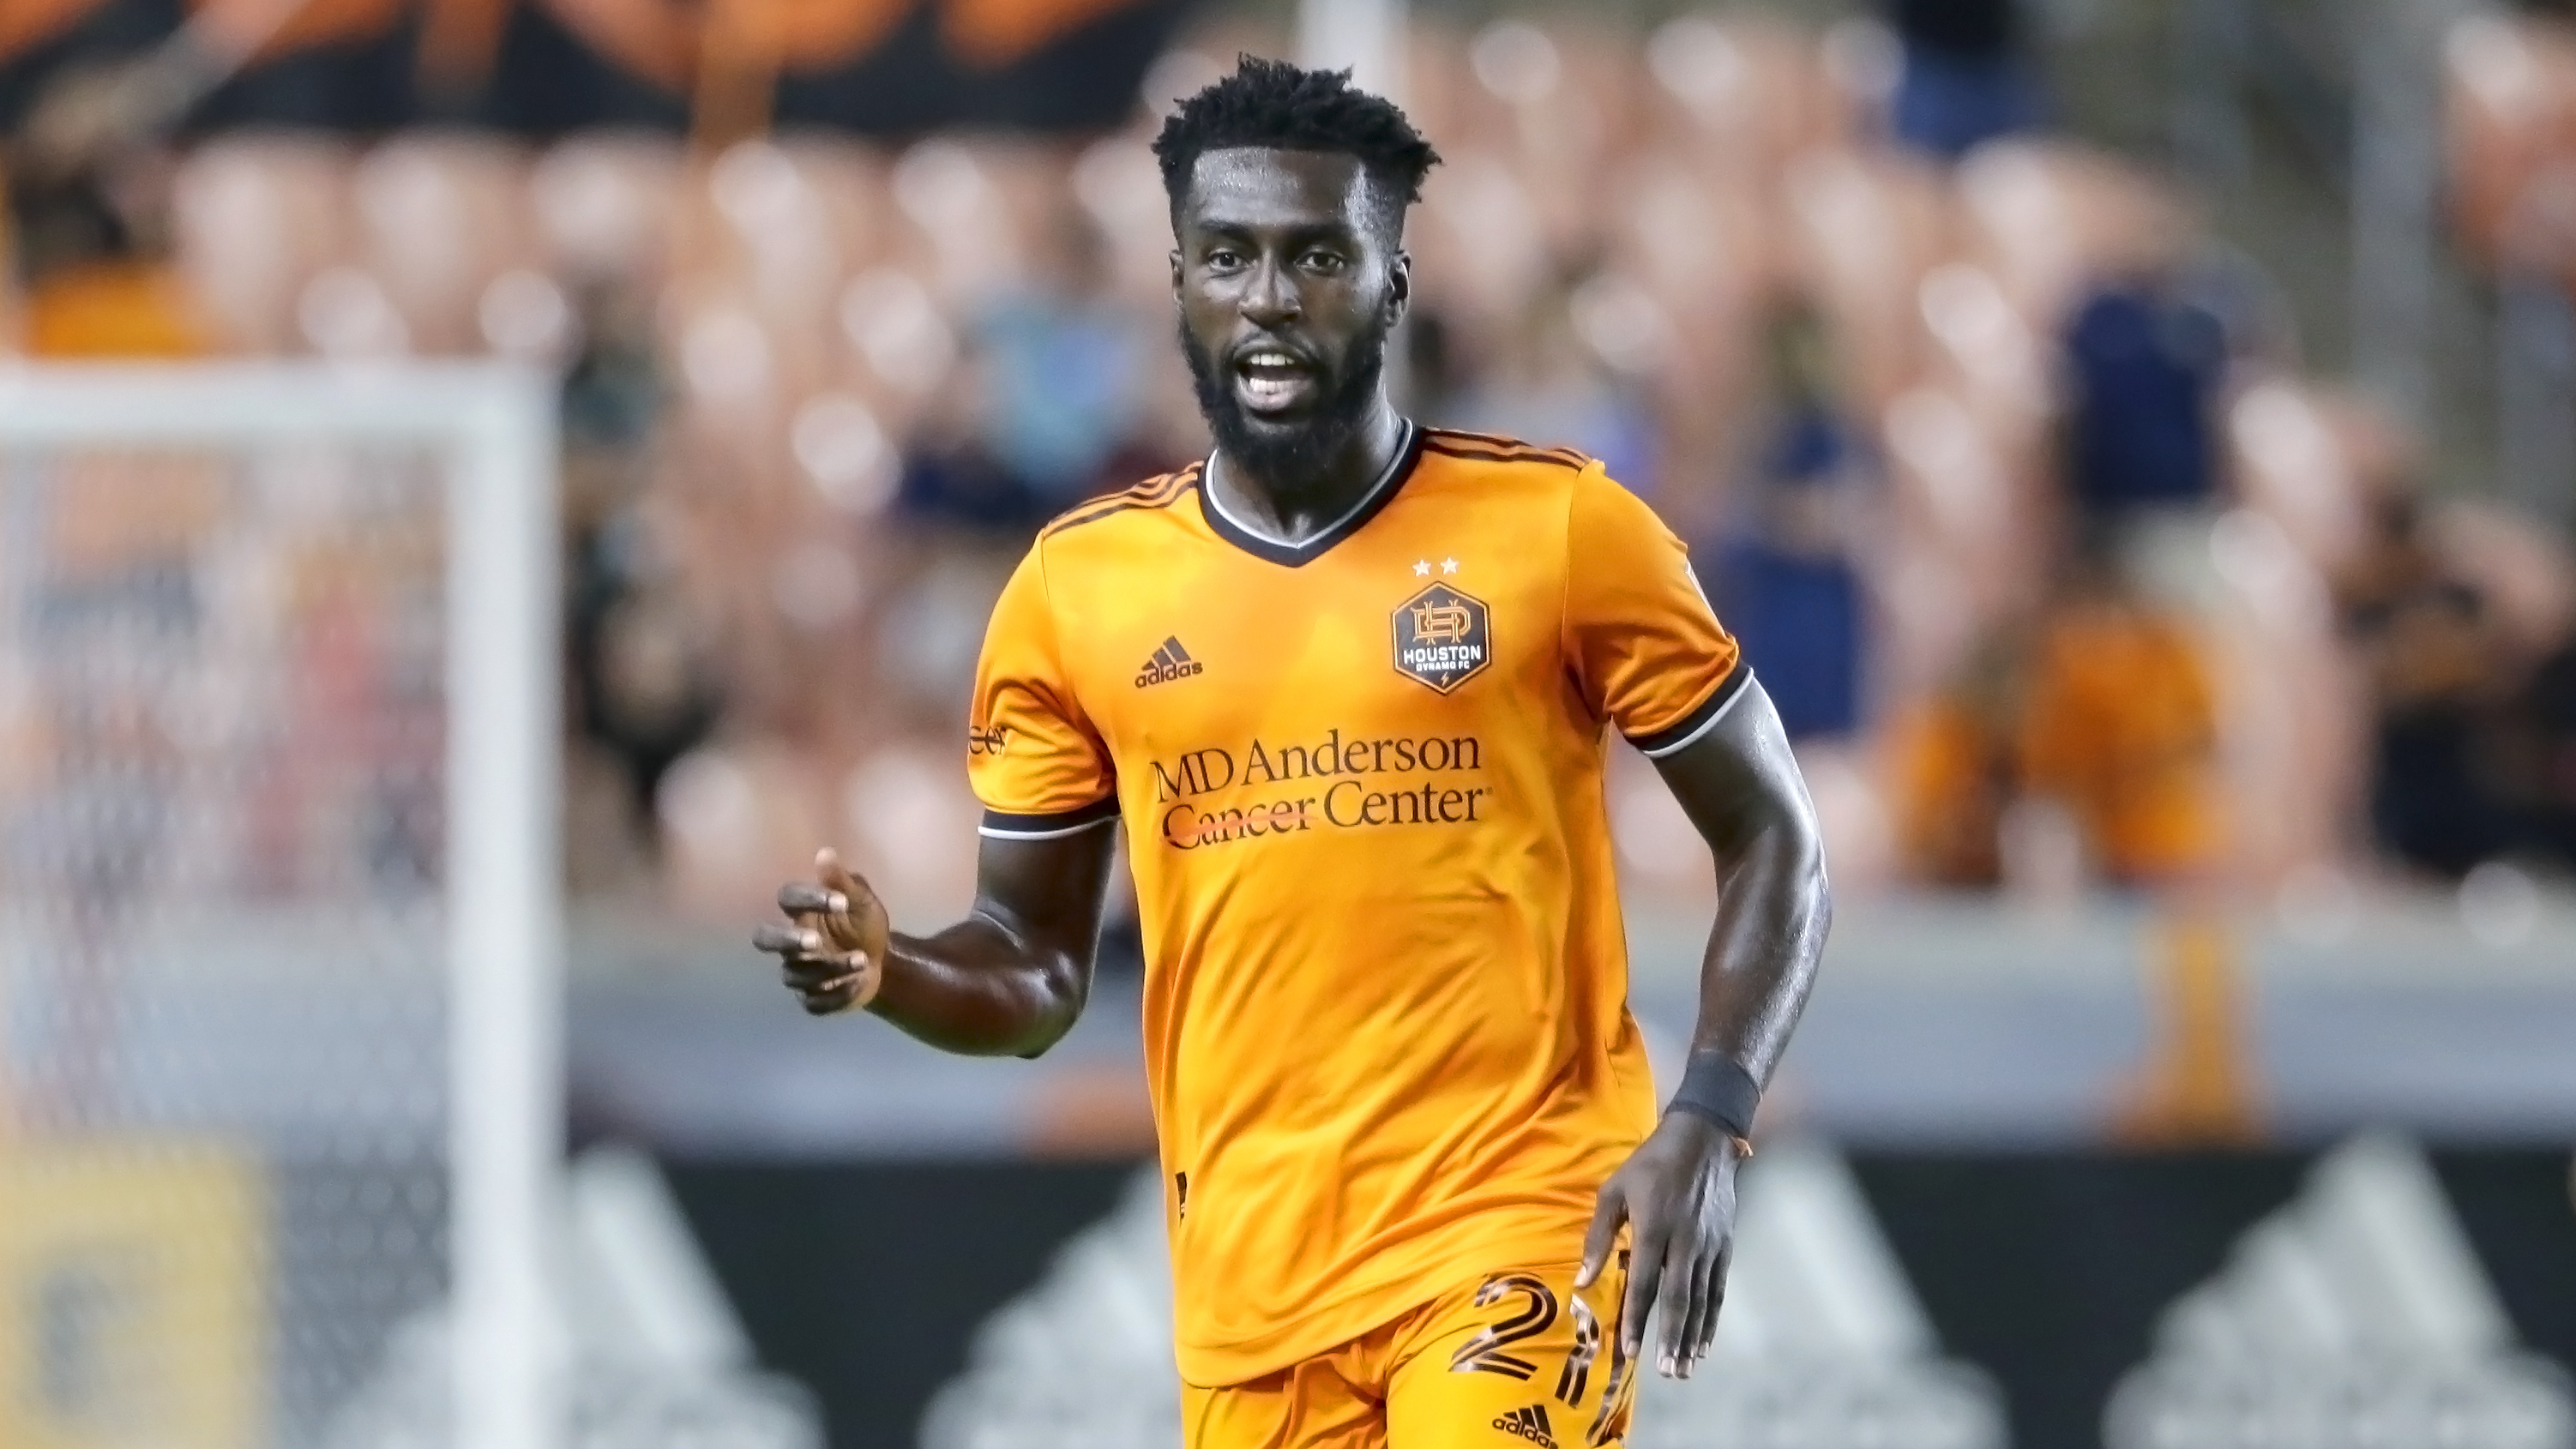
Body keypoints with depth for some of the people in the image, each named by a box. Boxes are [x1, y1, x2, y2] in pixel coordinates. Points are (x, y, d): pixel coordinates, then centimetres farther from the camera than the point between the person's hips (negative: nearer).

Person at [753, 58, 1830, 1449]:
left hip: (1519, 1225, -4)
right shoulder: (1076, 589, 5)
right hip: (1250, 1276, 4)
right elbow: (1034, 972, 12)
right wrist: (885, 972, -11)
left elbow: (1773, 843, 3)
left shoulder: (1560, 531, -3)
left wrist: (1706, 1123, -11)